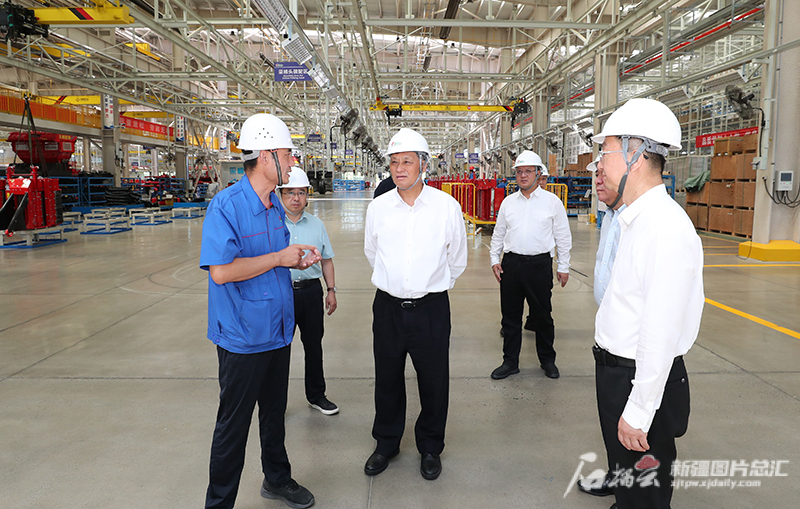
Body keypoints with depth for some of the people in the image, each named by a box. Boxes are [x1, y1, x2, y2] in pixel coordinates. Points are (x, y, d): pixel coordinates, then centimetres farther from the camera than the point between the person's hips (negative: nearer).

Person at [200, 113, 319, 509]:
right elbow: (221, 270, -28)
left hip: (278, 331, 8)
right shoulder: (226, 205, -19)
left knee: (274, 413, 22)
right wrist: (278, 258, -20)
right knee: (233, 424, 6)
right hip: (242, 337, -8)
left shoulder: (275, 205, 8)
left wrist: (298, 260, -1)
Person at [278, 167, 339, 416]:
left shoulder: (317, 225, 10)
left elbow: (326, 260, 14)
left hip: (311, 291, 3)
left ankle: (316, 395, 31)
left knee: (314, 344, 14)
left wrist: (331, 290, 9)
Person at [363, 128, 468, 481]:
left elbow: (457, 259, 9)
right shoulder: (378, 207, 1)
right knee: (387, 379, 14)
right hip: (388, 306, 2)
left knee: (434, 382, 8)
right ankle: (386, 443, 36)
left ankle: (430, 448, 32)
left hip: (431, 308, -1)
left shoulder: (447, 206, -5)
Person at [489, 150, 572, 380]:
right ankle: (510, 362, 21)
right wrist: (495, 259, 8)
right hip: (511, 264, 3)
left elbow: (563, 237, 3)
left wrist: (564, 267, 2)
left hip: (540, 264, -3)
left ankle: (547, 360, 27)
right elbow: (498, 234, 16)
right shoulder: (508, 202, 9)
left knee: (542, 316, 8)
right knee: (510, 316, 9)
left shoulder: (552, 201, 1)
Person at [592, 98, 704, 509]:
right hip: (615, 368, 9)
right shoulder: (635, 219, 6)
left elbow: (661, 334, -27)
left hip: (641, 379, -9)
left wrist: (638, 411, -23)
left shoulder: (666, 228, -25)